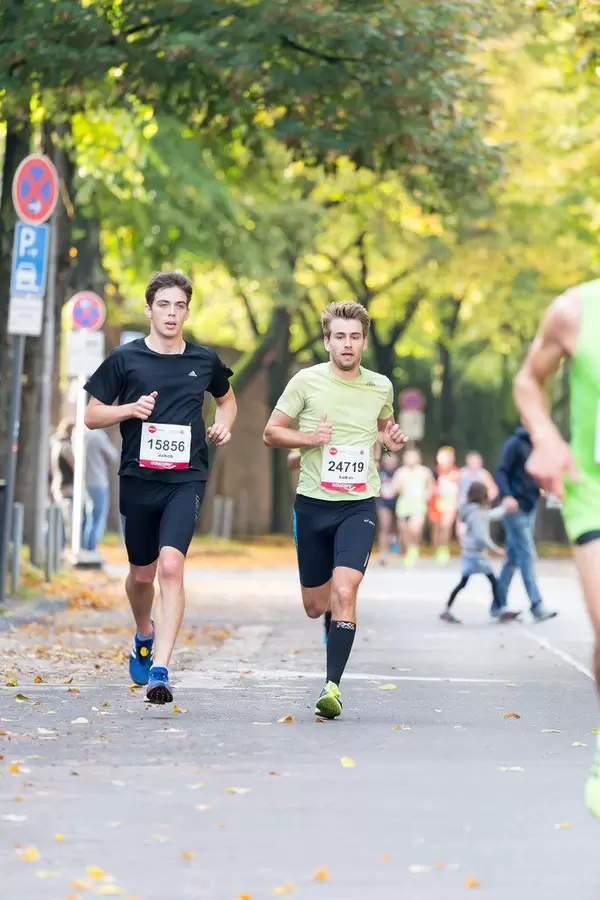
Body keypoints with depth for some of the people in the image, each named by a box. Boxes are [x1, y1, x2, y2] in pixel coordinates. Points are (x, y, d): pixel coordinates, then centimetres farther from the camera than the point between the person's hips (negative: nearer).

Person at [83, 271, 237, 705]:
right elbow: (92, 415, 4)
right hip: (138, 479, 1)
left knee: (170, 566, -20)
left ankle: (160, 670, -23)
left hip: (187, 479, -1)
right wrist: (129, 409, -14)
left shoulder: (205, 360, 5)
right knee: (142, 573, 15)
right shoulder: (125, 358, 1)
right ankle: (145, 633, 48)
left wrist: (224, 425, 5)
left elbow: (227, 397, 25)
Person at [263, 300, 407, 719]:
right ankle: (336, 615, 48)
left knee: (344, 592, -20)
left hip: (360, 505, 0)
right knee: (314, 606, 10)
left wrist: (393, 438, 2)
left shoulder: (381, 386, 5)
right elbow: (271, 432, 3)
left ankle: (333, 686, -18)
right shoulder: (307, 381, -3)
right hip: (313, 503, 0)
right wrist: (308, 438, -15)